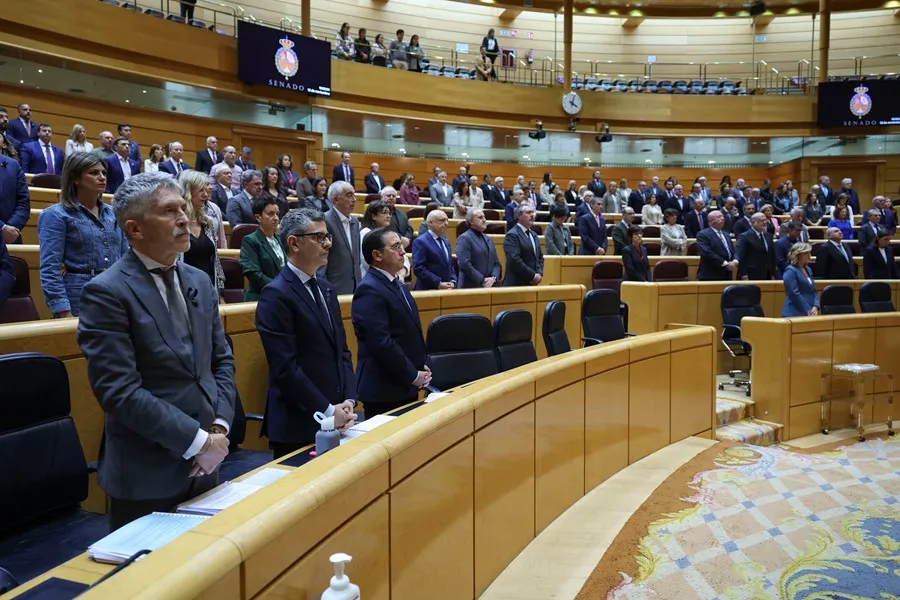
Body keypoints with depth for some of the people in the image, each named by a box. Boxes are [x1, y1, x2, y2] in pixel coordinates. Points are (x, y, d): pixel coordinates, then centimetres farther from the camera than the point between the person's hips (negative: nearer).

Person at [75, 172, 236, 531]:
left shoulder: (199, 281, 7)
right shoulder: (106, 292, -14)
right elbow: (119, 391, -21)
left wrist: (220, 426, -5)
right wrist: (197, 440, -18)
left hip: (203, 466, 6)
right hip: (146, 474, -6)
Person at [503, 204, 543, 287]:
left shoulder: (533, 234, 18)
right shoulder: (512, 235, -10)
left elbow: (540, 257, 20)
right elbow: (515, 260, -21)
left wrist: (539, 274, 0)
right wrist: (533, 276, -16)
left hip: (532, 283, 8)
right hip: (516, 284, -8)